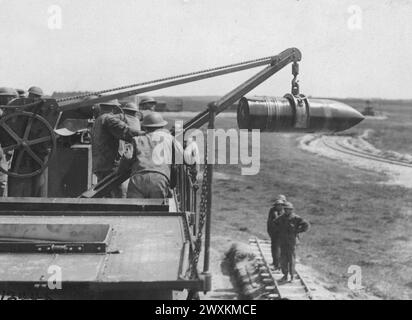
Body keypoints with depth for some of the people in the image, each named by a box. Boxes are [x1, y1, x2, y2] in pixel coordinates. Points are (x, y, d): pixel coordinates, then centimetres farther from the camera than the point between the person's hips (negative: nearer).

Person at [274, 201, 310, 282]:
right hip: (283, 241, 4)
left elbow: (306, 225, -15)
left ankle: (292, 275, 14)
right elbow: (274, 222, 21)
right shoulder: (282, 218, 1)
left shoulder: (296, 218, -13)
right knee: (283, 259, 5)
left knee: (291, 259, 2)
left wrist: (297, 231, -12)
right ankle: (285, 275, 17)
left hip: (292, 241, -4)